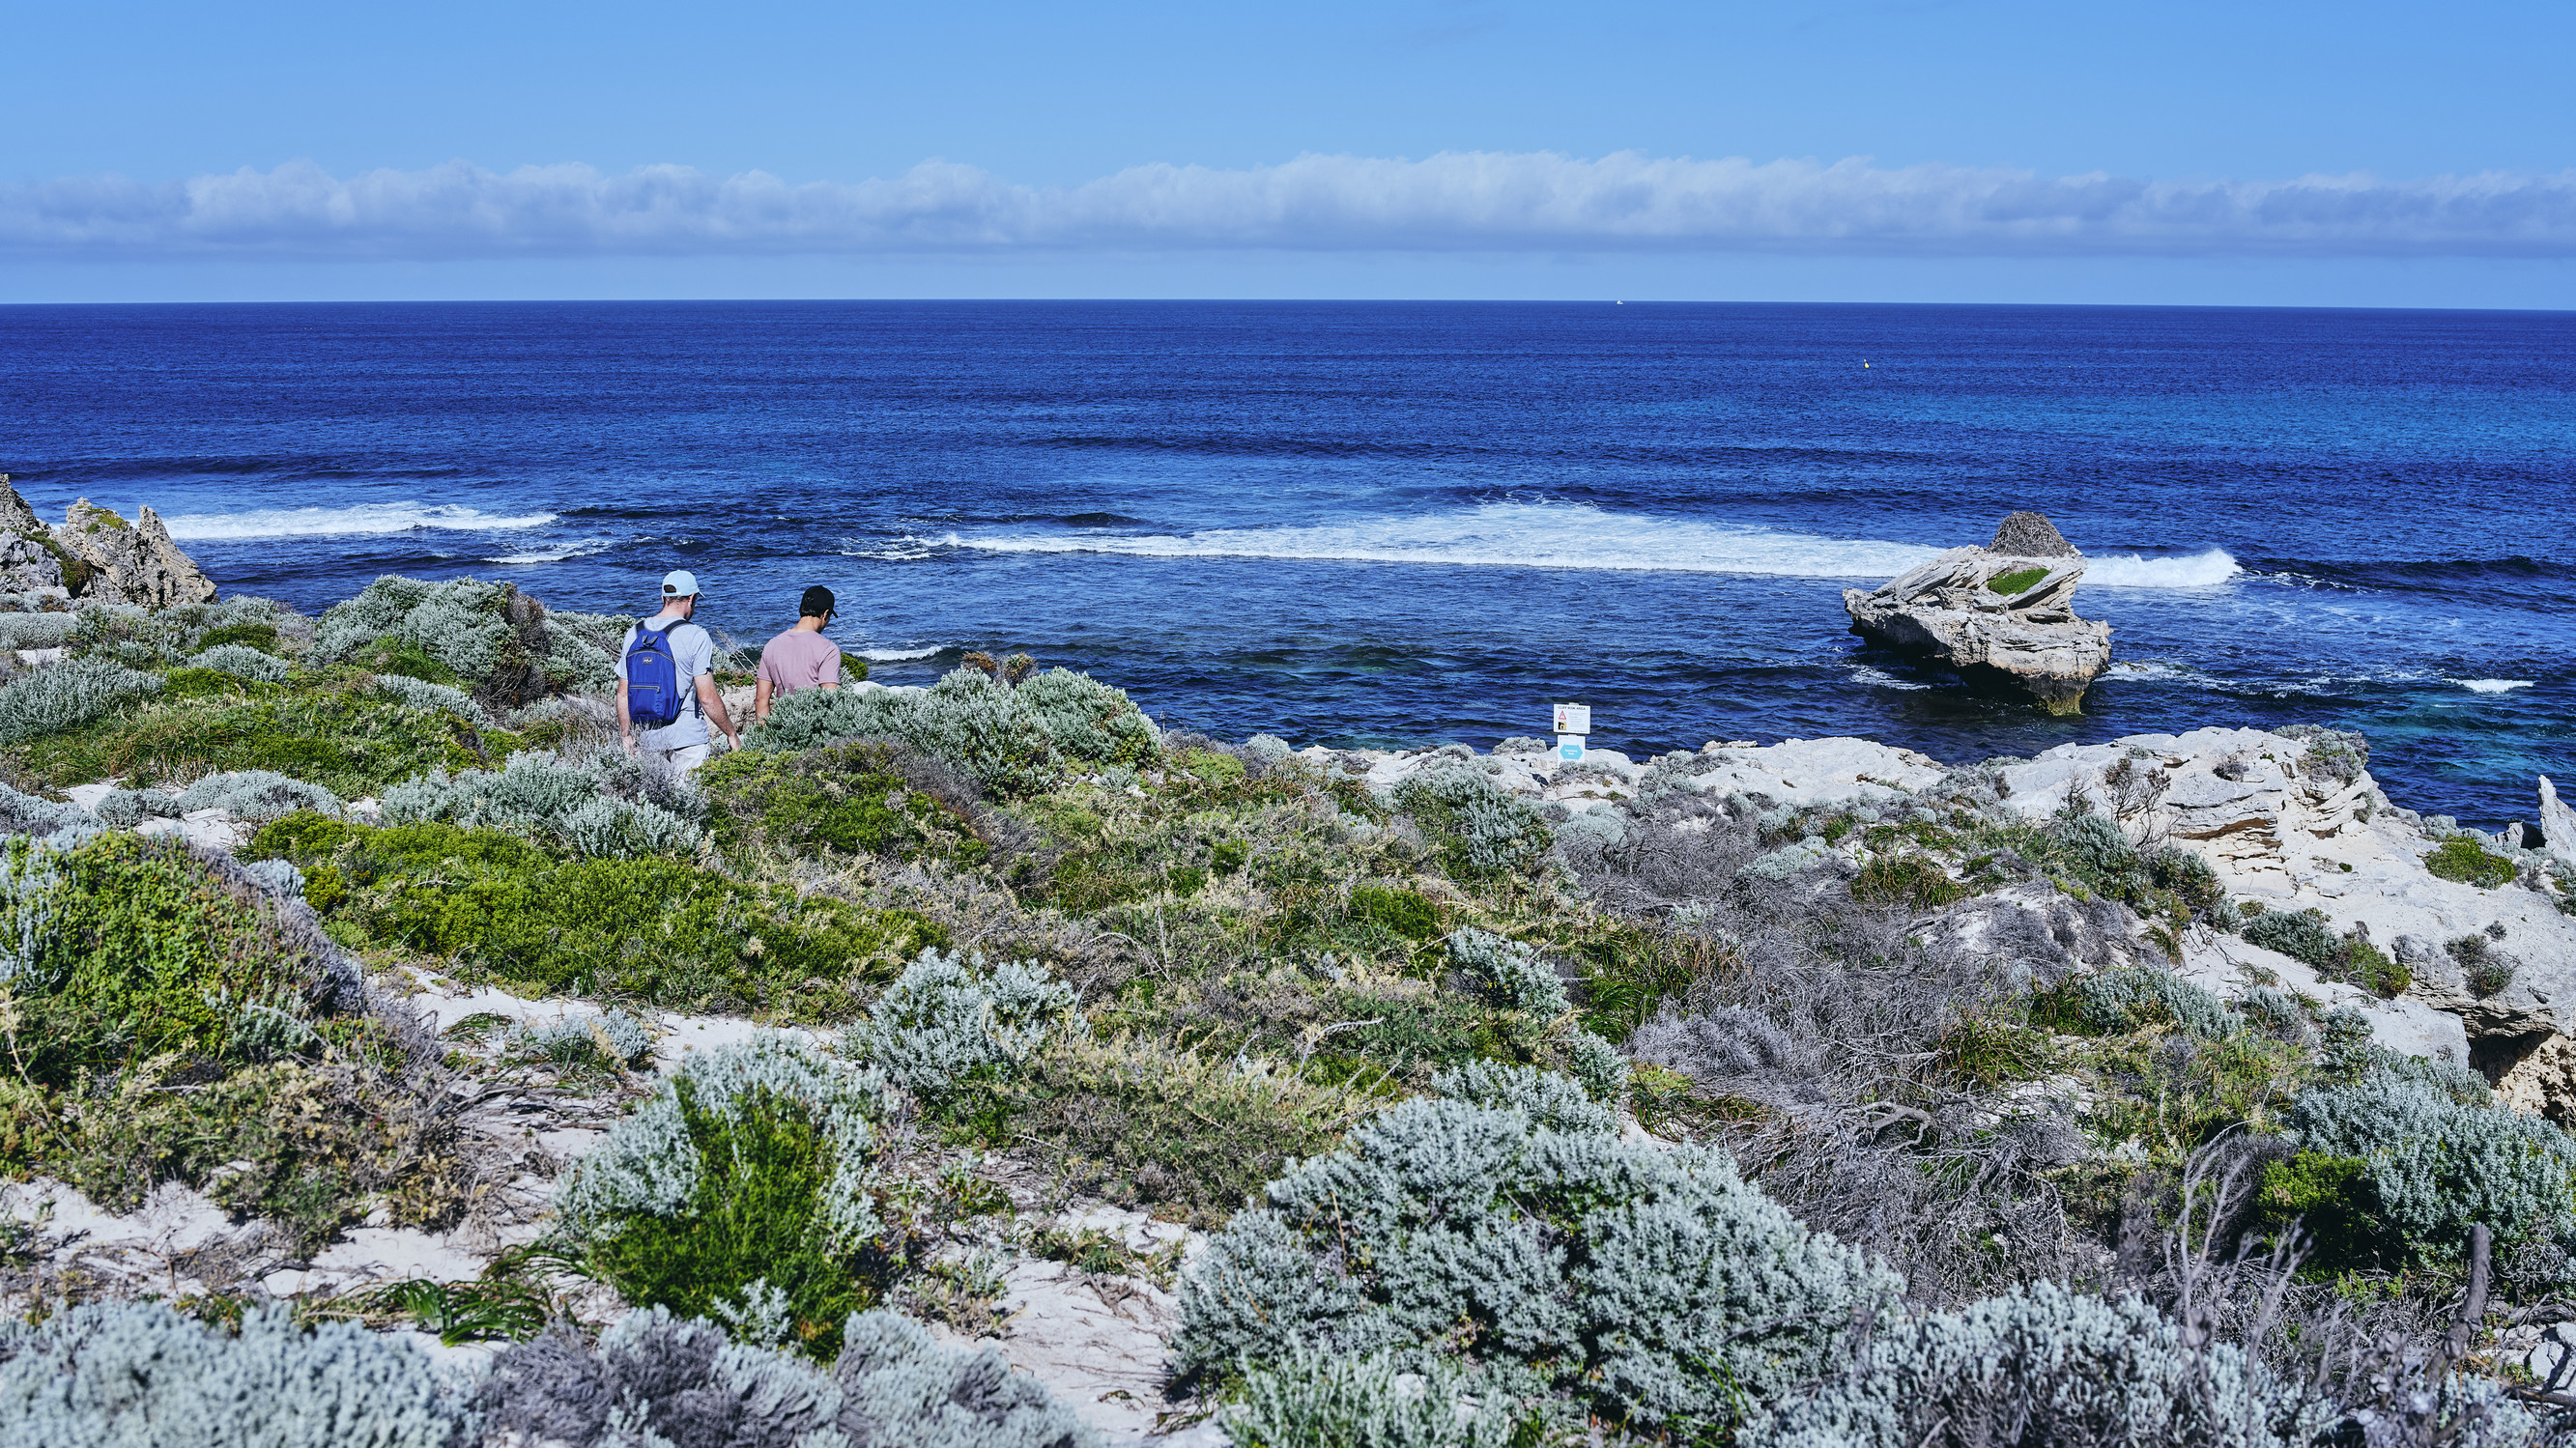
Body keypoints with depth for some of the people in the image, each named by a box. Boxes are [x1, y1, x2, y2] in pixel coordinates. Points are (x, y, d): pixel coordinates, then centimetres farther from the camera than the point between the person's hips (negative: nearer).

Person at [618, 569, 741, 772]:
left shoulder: (634, 634, 6)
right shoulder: (696, 636, -10)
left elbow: (623, 694, 10)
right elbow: (707, 698, -12)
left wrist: (626, 736, 21)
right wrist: (732, 733, 0)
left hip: (647, 740, 5)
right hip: (687, 740, -4)